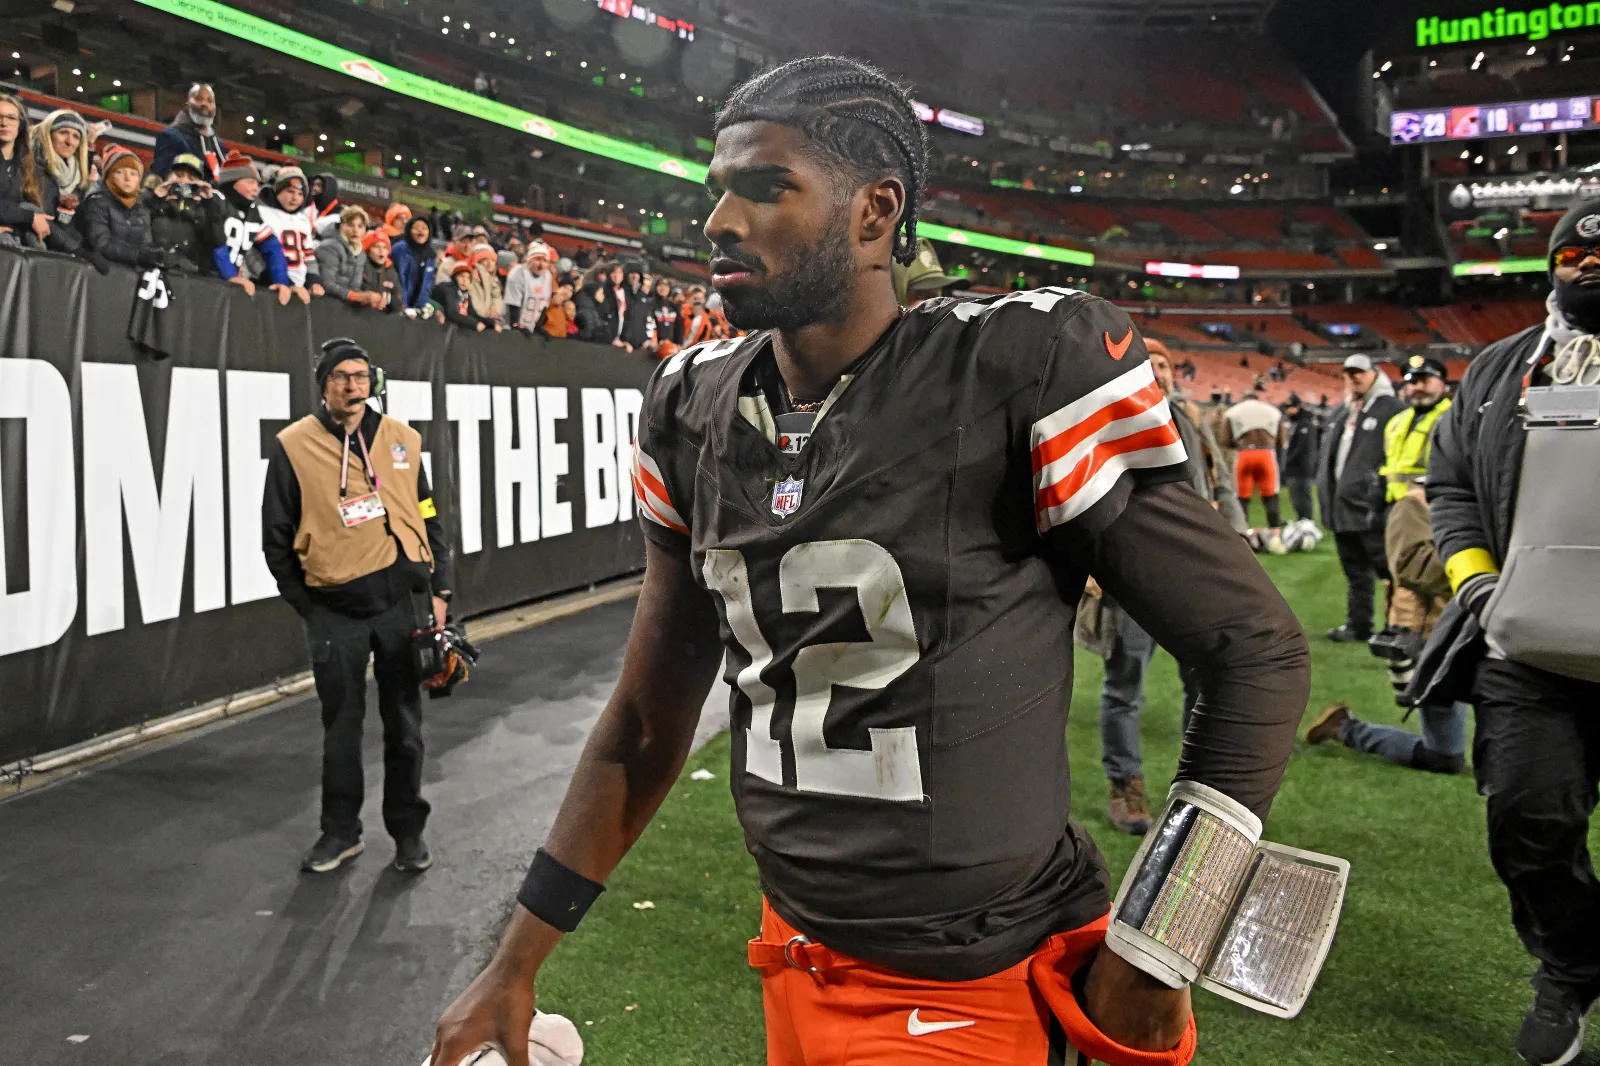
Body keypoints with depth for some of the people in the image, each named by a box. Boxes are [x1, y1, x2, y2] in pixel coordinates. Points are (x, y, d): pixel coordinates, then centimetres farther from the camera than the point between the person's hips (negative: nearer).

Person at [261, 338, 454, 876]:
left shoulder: (401, 440, 7)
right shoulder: (293, 447, -1)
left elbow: (428, 520, 11)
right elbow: (277, 537, 3)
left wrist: (438, 591, 5)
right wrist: (304, 604, 2)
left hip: (402, 599, 2)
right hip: (334, 608, -1)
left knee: (404, 722, 8)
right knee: (341, 724, 8)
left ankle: (408, 830, 21)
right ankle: (340, 831, 23)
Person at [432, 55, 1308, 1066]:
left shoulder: (1019, 373, -18)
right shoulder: (697, 412, 0)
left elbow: (1256, 647, -12)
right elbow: (648, 723, 7)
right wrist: (514, 969, 10)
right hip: (796, 959, 6)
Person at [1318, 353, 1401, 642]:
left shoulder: (1390, 409, -6)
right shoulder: (1339, 413, 20)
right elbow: (1327, 454, 25)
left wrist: (1380, 498, -19)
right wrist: (1326, 493, 16)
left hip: (1369, 507, -8)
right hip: (1343, 506, 8)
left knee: (1385, 568, -5)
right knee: (1355, 571, 15)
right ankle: (1358, 625, 22)